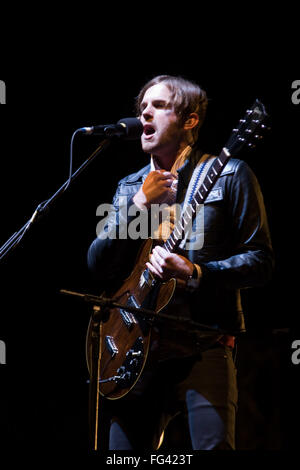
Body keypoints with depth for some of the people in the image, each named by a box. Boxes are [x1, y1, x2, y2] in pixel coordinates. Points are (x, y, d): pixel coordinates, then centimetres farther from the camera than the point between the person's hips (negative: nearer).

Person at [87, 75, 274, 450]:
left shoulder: (228, 176, 1)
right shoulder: (129, 187, 16)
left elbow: (261, 261, -4)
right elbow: (98, 266, 5)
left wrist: (195, 274, -19)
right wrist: (140, 205, -7)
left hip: (204, 345, -4)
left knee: (213, 445, -15)